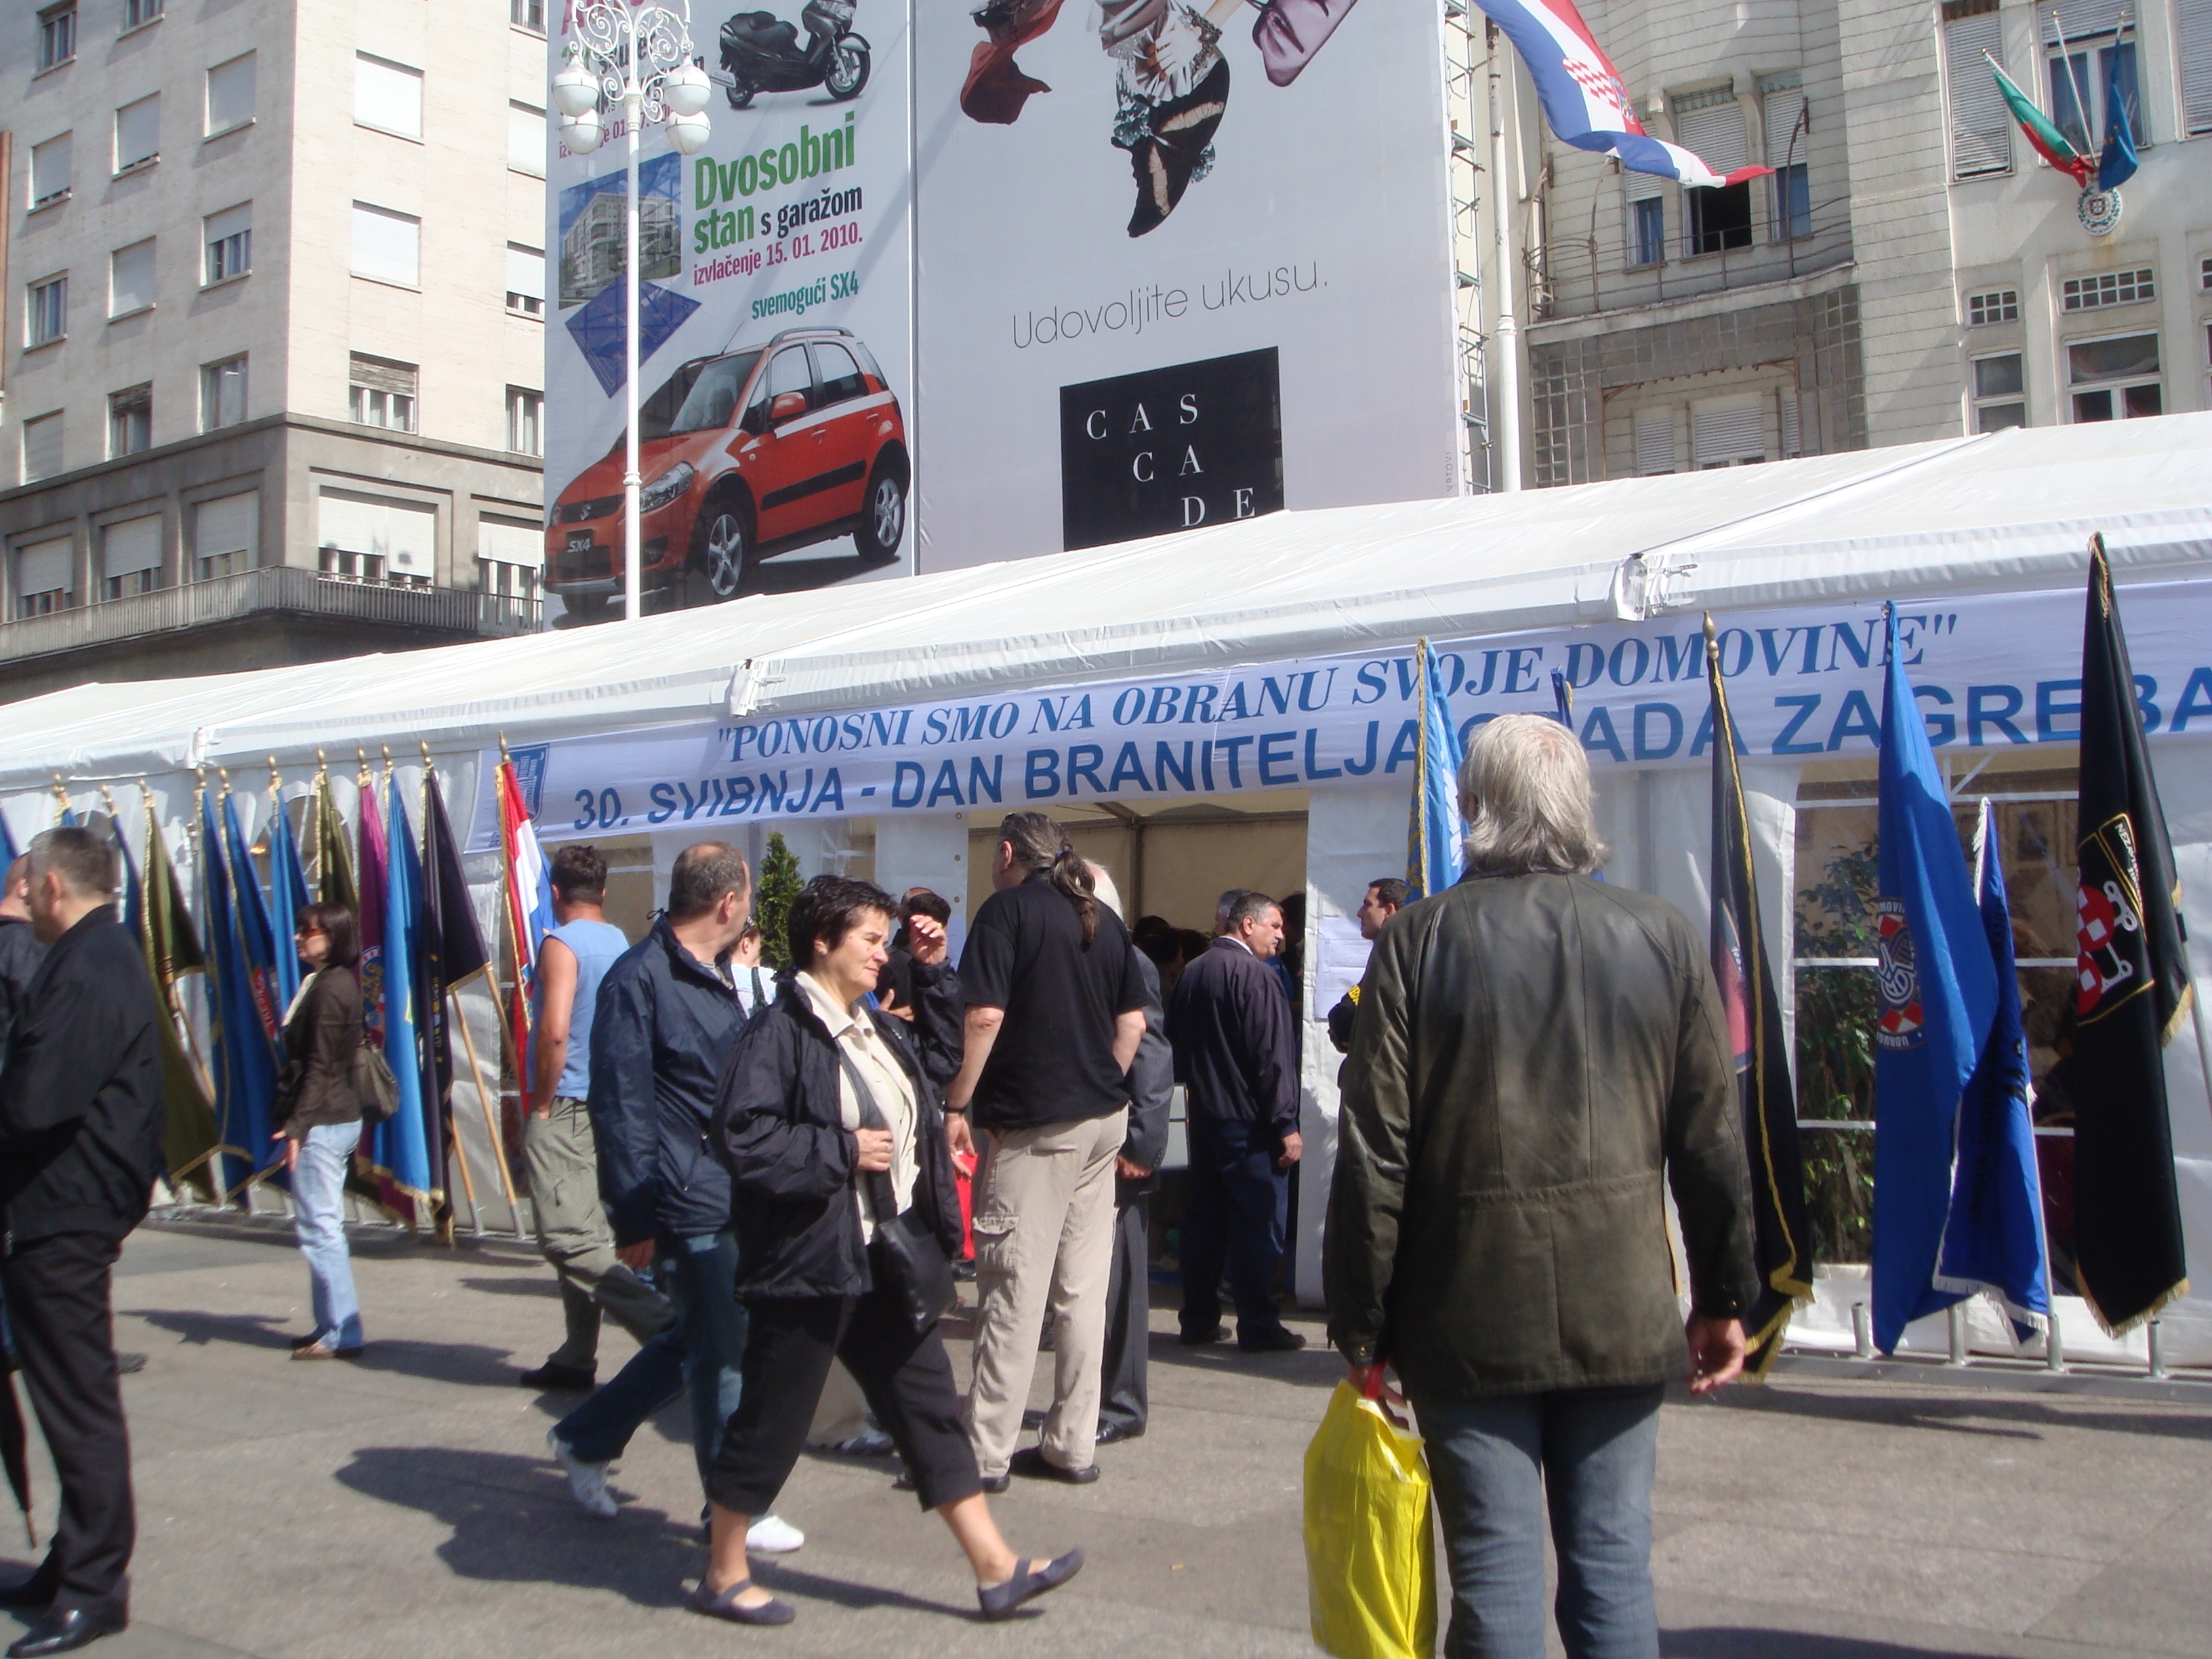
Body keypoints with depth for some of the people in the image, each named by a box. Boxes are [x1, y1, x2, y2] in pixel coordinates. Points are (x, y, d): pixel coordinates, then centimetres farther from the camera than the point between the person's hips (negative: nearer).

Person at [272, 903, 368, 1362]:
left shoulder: (329, 988, -15)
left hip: (322, 1122, -10)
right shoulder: (335, 982, 15)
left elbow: (319, 1066, -20)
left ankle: (342, 1333, -4)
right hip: (339, 1118, 10)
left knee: (318, 1226, -6)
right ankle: (331, 1325, 21)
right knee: (324, 1225, 15)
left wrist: (297, 1126, -23)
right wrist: (296, 1121, 20)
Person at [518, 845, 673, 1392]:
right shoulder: (622, 944, 10)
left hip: (565, 1108, -8)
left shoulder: (562, 945, -12)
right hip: (609, 1107, 8)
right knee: (586, 1233, 12)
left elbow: (554, 1032, -22)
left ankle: (664, 1322, -21)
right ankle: (576, 1356, 17)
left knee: (569, 1237, -10)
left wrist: (541, 1103, -12)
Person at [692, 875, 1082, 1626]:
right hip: (807, 1263, -8)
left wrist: (938, 1229, 12)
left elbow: (920, 1132, 21)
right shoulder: (779, 1033, -15)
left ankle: (996, 1569, 15)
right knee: (771, 1420, 5)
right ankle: (723, 1575, 23)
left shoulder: (878, 1030, 13)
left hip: (886, 1258, 9)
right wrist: (843, 1151, -21)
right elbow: (742, 1138, -24)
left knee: (929, 1406, 9)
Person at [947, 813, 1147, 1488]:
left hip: (1032, 1125, -7)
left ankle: (986, 1453, 2)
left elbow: (987, 1016, -16)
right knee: (1082, 1290, 9)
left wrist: (956, 1105, -10)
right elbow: (1133, 1021, 13)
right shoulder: (1103, 918, 12)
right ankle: (1074, 1446, 15)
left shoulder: (1007, 909, -7)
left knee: (1013, 1293, -3)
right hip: (1103, 1121, 7)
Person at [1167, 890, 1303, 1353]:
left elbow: (1177, 1046, 17)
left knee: (1204, 1218, 12)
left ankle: (1199, 1319, 17)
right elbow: (1272, 1057, -18)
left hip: (1203, 1116, 8)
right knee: (1258, 1223, -2)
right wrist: (1286, 1124, -16)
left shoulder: (1192, 972, 11)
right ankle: (1258, 1327, 1)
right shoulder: (1255, 975, -14)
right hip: (1248, 1122, -8)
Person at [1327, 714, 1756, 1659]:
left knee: (1497, 1577, 5)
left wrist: (1362, 1324, -2)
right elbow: (1711, 1140, 3)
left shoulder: (1418, 941, -6)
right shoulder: (1663, 937, 1)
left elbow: (1373, 1154, -9)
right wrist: (1725, 1298, 14)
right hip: (1622, 1317, 2)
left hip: (1470, 1318, -2)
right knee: (1613, 1565, 12)